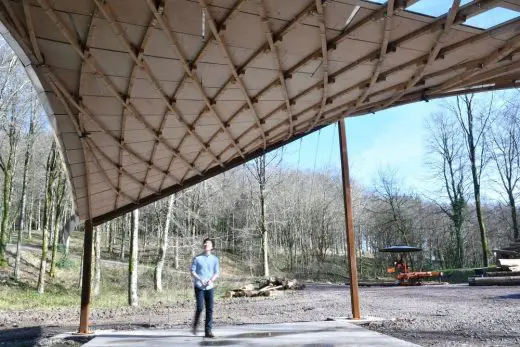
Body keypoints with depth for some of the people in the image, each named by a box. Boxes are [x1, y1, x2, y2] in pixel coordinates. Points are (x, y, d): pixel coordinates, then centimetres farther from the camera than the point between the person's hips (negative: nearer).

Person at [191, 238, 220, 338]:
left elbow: (216, 273, 7)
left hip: (209, 287, 3)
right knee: (200, 307, -10)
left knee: (210, 309, -1)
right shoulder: (197, 258, 1)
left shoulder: (214, 259, 7)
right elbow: (192, 272, 0)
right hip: (199, 287, -3)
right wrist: (200, 280, -16)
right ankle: (195, 325, 17)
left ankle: (208, 331, 7)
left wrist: (211, 280, -12)